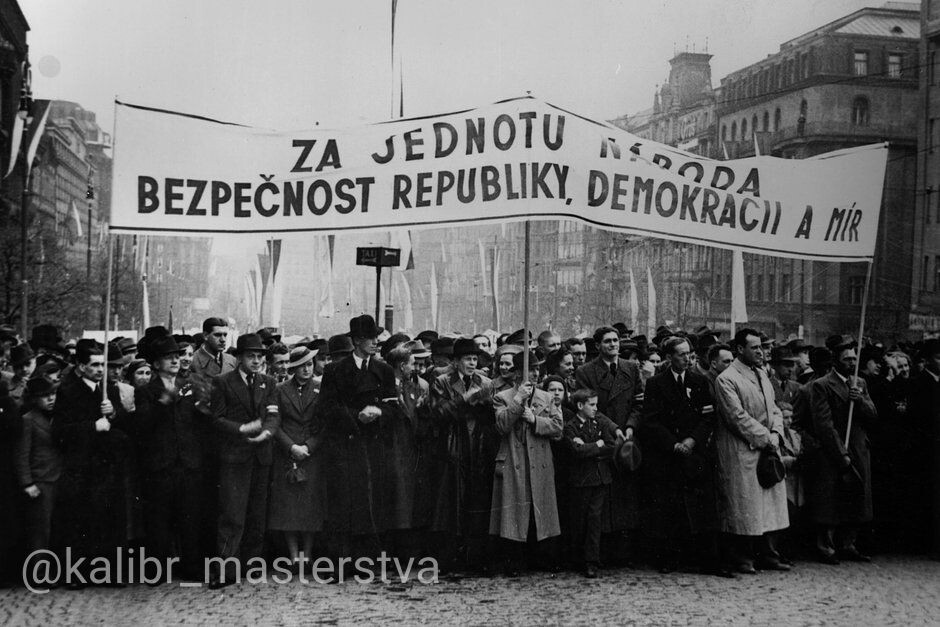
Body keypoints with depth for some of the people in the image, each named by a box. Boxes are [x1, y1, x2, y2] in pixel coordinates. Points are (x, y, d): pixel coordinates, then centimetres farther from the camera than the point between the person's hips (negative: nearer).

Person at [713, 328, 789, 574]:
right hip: (741, 452, -8)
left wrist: (776, 433, -2)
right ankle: (742, 559, 6)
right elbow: (738, 417, -16)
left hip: (767, 448, 8)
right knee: (743, 506, -3)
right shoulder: (726, 379, -10)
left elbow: (774, 409, 17)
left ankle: (767, 555, 18)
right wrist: (765, 437, -14)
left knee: (769, 505, 10)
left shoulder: (762, 375, 17)